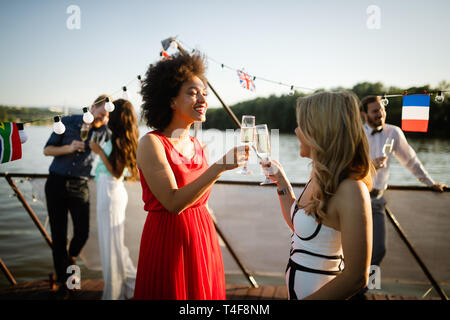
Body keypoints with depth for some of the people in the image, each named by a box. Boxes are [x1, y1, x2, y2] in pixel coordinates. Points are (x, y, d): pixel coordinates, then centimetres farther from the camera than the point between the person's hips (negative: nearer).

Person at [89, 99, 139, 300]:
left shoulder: (118, 141, -18)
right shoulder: (121, 140, 9)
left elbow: (116, 172, -20)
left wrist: (99, 151, -19)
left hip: (111, 193, -9)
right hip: (112, 192, 9)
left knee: (111, 244, 3)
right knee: (114, 242, 19)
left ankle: (115, 293, 19)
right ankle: (130, 284, 31)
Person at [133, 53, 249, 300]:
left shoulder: (196, 146, 7)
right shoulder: (151, 143, -13)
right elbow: (173, 203, -23)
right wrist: (218, 167, -29)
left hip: (203, 240, 6)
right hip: (169, 242, -6)